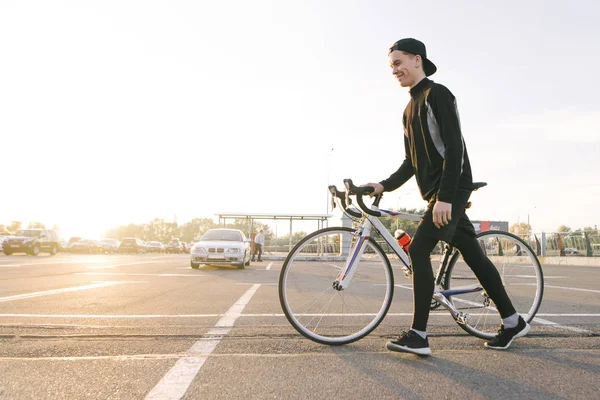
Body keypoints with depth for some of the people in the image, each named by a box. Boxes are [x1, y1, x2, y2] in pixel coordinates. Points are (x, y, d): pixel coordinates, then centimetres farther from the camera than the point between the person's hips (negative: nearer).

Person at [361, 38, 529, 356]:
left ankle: (418, 335, -9)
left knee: (418, 250, -16)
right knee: (473, 255, 11)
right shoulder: (410, 109, 19)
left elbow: (454, 148, -18)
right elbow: (412, 162, 19)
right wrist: (384, 186, 7)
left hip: (452, 189, -9)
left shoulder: (437, 94, -8)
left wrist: (445, 196, -24)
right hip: (437, 193, 9)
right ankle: (512, 321, 23)